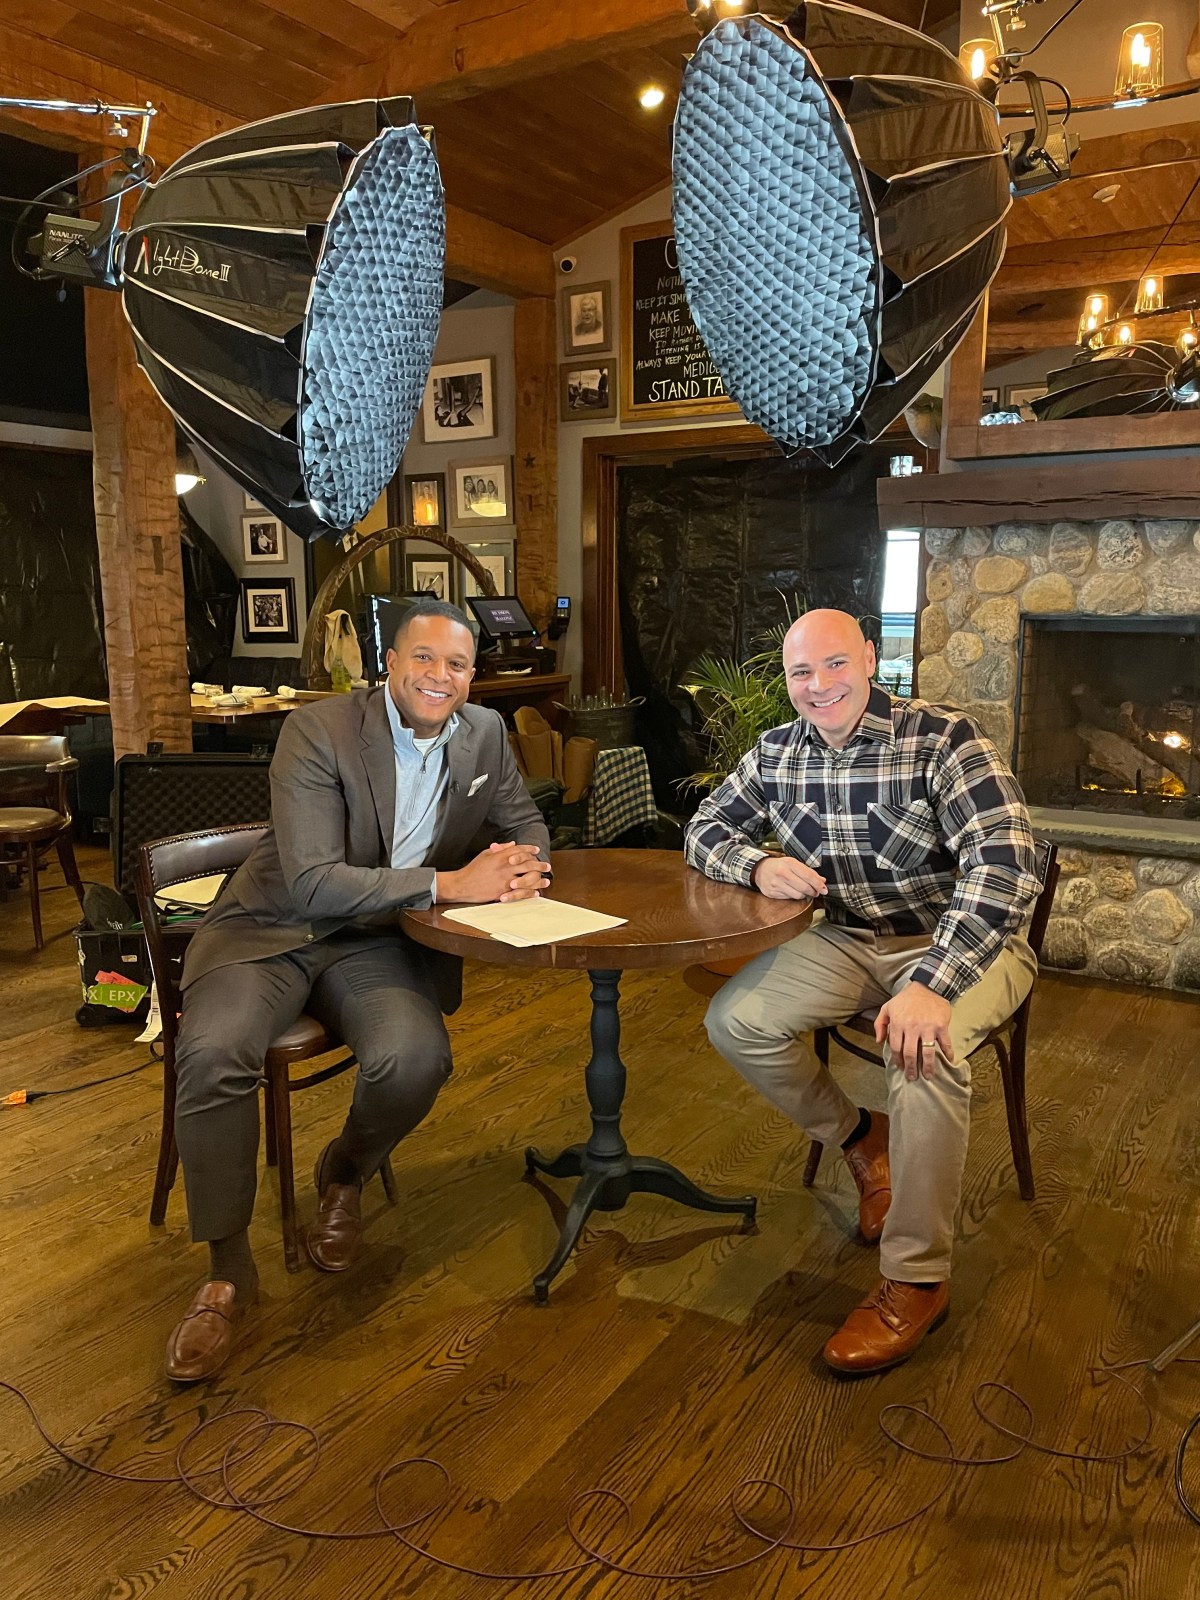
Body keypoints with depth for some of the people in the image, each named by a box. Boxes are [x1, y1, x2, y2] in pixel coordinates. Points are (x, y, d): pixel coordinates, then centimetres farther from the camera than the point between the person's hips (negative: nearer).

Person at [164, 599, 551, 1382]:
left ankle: (343, 1175, 10)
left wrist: (521, 863, -13)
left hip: (378, 942, 3)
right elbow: (311, 882, -23)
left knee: (416, 1060, -27)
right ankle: (228, 1272, -7)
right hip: (275, 930, -3)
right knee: (213, 1053, -30)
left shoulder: (485, 733, 2)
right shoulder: (317, 731, -16)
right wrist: (446, 883, -28)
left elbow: (528, 824, 13)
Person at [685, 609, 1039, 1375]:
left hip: (964, 942, -5)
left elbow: (1006, 865, -27)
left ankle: (917, 1280, -15)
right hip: (851, 941, 5)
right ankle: (861, 1138, 13)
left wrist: (930, 985, -38)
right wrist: (758, 865, -16)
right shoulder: (776, 754, -1)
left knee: (924, 1047, -34)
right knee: (736, 1021, -13)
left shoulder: (943, 739, -19)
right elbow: (707, 829, 9)